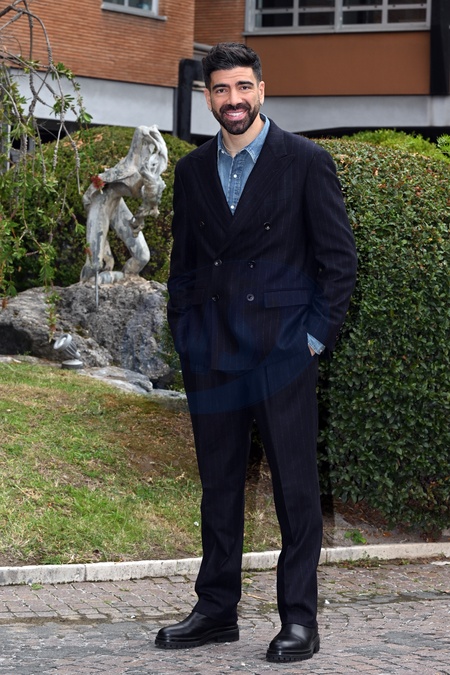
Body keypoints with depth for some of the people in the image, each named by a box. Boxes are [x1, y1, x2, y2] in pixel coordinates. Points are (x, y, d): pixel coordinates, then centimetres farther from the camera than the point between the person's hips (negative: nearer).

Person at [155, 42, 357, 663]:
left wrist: (317, 335, -6)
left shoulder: (306, 162, -2)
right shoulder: (193, 170, 12)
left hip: (281, 349, -4)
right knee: (218, 484, 10)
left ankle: (300, 619, 5)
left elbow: (339, 257, -1)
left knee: (295, 484, -2)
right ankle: (217, 611, 18)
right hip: (211, 355, 4)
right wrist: (184, 333, 8)